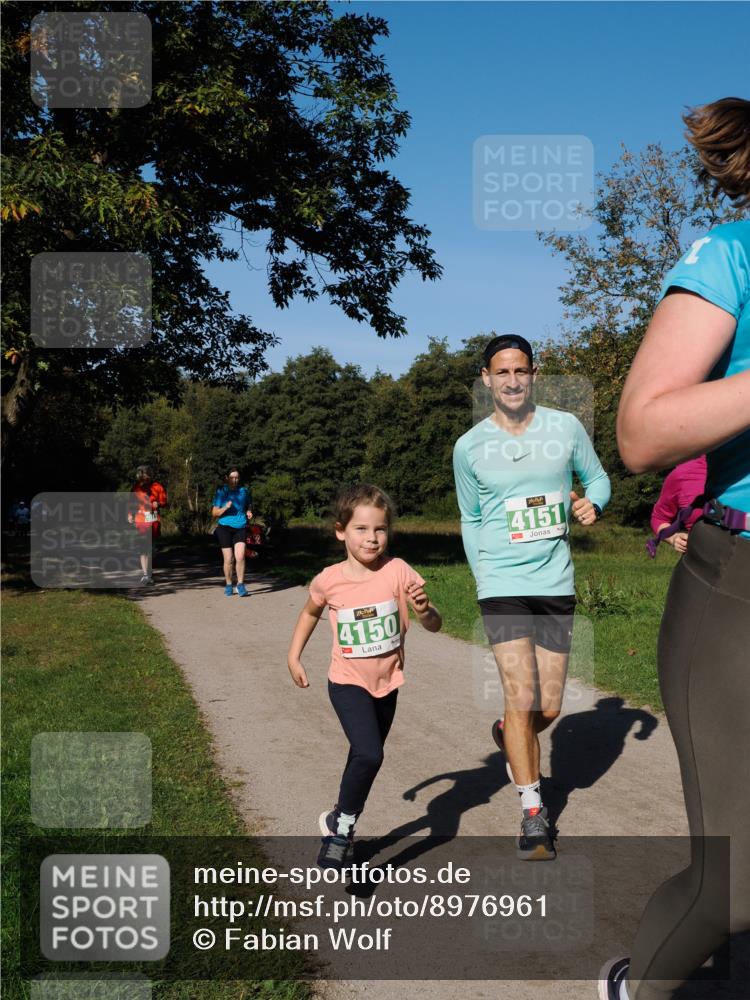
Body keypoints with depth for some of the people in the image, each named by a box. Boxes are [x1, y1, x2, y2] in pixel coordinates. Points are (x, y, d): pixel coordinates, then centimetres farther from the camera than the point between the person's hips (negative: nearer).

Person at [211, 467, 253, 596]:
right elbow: (214, 513, 0)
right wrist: (225, 508, -18)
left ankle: (240, 585, -4)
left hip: (240, 528, 1)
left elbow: (248, 507, 24)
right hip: (225, 528, -1)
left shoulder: (244, 491, 8)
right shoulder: (221, 492, 0)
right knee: (228, 559, 1)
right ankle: (228, 585, 18)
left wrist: (249, 513, 2)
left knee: (240, 557, -14)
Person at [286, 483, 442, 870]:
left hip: (387, 684, 3)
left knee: (366, 759, 19)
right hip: (348, 683, -3)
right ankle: (340, 826, 1)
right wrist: (294, 656, 7)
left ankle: (340, 821, 45)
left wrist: (424, 610, -35)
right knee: (368, 755, -23)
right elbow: (310, 612, 10)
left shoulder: (398, 572, -15)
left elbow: (435, 626, -14)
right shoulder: (329, 580, -14)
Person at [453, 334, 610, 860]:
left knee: (549, 707, 6)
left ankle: (509, 736, 41)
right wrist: (485, 577, 10)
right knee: (522, 698, -8)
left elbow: (597, 477, 14)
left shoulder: (566, 427, 1)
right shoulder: (469, 447, 1)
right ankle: (533, 814, 7)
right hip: (502, 586, -2)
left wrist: (592, 503, -8)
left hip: (557, 584, 2)